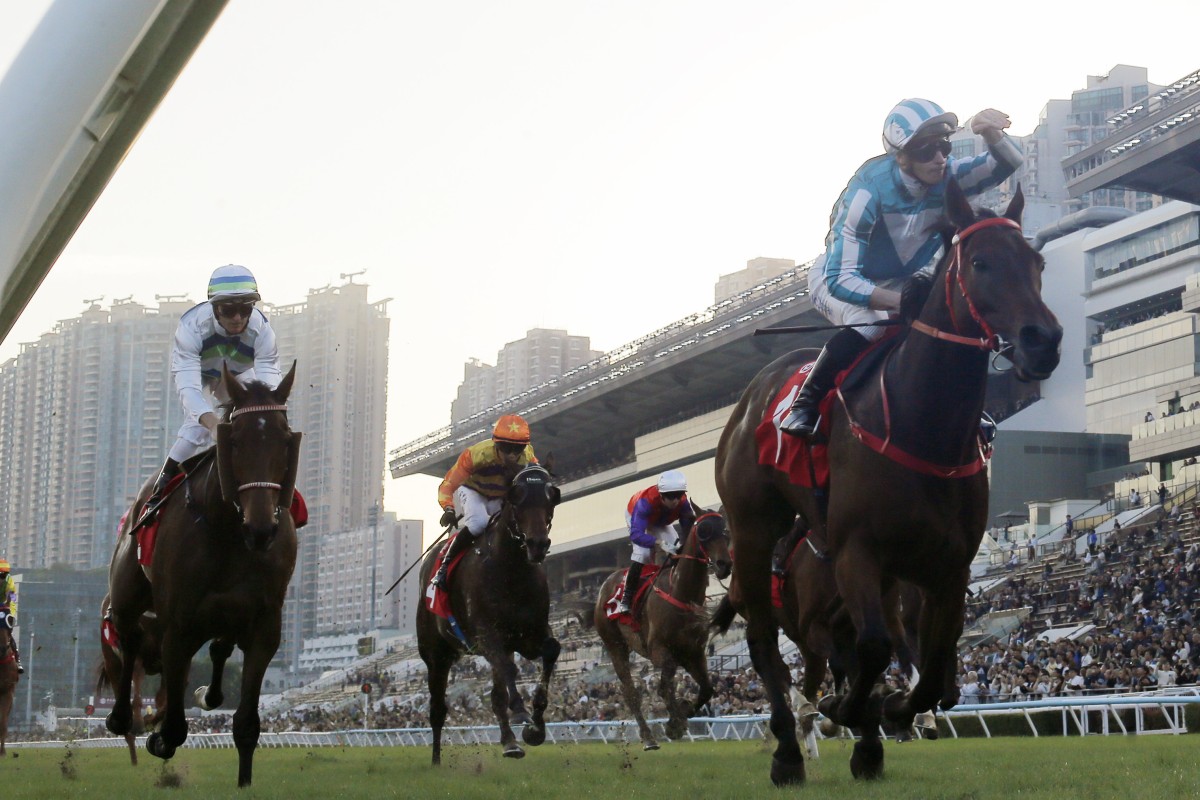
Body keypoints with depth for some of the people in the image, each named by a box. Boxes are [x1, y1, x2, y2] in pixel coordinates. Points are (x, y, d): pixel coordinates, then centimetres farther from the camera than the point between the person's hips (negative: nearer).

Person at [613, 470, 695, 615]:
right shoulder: (645, 502, -47)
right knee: (643, 553, -25)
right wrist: (660, 542, -67)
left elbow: (688, 529, -28)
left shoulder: (683, 503, -34)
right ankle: (626, 599, -20)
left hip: (659, 523, 5)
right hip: (635, 516, -5)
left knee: (677, 550, -9)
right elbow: (636, 534, -53)